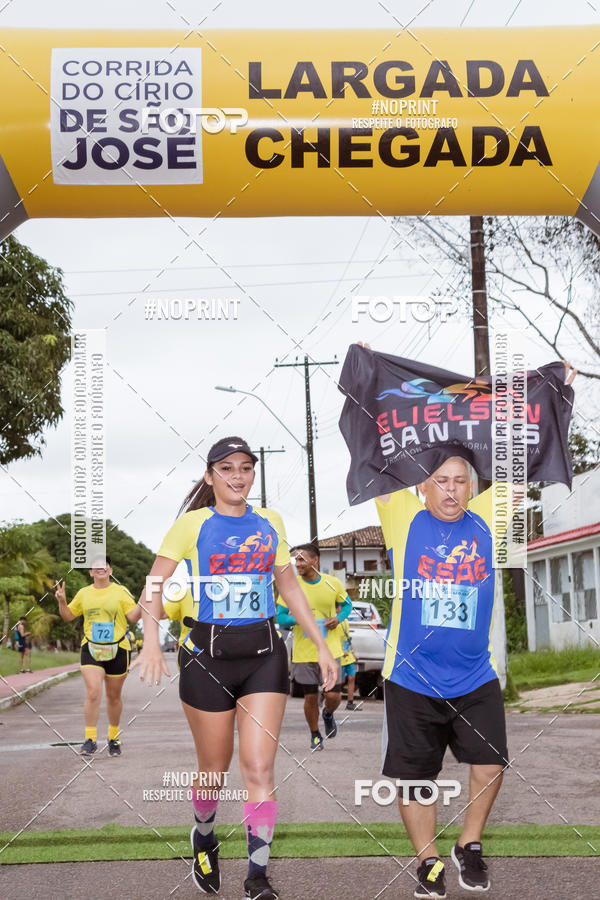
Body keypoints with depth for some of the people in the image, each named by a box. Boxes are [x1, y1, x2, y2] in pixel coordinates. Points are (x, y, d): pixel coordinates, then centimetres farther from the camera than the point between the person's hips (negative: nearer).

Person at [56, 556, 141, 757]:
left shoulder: (121, 592, 1)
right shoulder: (84, 593, 8)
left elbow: (133, 616, -4)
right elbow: (68, 616, 15)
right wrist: (62, 601, -3)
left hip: (117, 650, 0)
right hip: (91, 650, 1)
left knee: (113, 696, 10)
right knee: (93, 693, -16)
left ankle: (114, 737, 28)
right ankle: (90, 739, -9)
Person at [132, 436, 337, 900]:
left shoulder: (270, 522, 8)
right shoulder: (193, 524, -2)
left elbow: (290, 587, 17)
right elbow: (154, 586, -3)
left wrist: (321, 645, 13)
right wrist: (152, 643, -17)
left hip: (264, 655, 2)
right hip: (208, 656, -2)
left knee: (260, 767, -7)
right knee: (215, 769, 10)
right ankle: (204, 838, 40)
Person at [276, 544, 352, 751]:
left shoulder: (333, 583, -2)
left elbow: (347, 604, 15)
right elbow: (280, 617, 0)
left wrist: (338, 618, -6)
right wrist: (296, 620, -21)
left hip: (330, 650, 0)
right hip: (303, 652, 0)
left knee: (333, 696, -3)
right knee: (310, 697, 5)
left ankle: (328, 714, 32)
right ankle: (315, 735, 27)